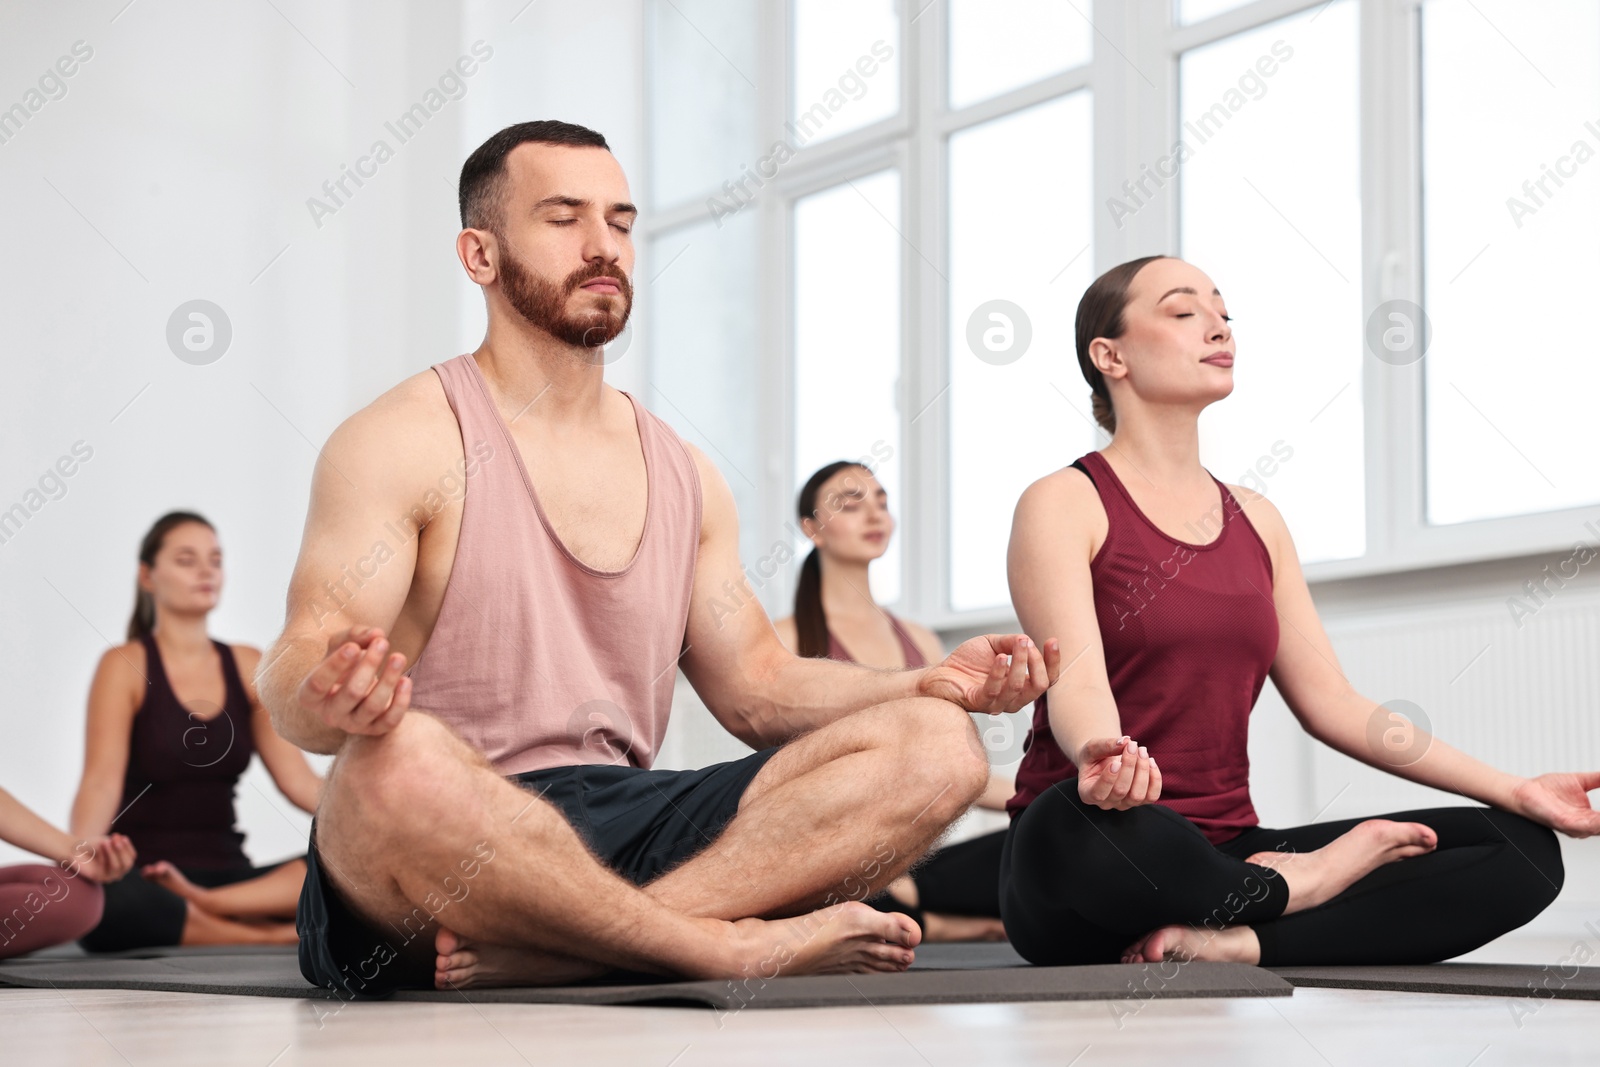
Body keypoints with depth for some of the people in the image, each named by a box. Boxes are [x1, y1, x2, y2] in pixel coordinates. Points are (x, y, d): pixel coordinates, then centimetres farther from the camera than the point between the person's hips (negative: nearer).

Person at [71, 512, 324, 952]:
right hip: (142, 878, -4)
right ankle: (268, 936, -27)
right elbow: (102, 779, -14)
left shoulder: (249, 667, 13)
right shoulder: (126, 666, 0)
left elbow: (300, 780, 5)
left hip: (226, 874, 5)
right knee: (102, 902, -41)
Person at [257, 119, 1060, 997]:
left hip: (625, 831, 6)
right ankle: (735, 944, -27)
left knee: (936, 745, -14)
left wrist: (930, 683, 3)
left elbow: (754, 686, 21)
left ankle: (550, 951, -31)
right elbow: (297, 674, -11)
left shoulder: (684, 475, 21)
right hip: (443, 848, -6)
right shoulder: (403, 443, 0)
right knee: (398, 758, -42)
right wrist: (329, 700, -37)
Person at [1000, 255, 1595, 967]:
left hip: (1226, 856, 6)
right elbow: (1077, 684, -17)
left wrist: (1515, 791, 7)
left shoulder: (1255, 520, 18)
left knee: (1524, 848, -10)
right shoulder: (1064, 503, -1)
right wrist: (1101, 756, -42)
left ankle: (1243, 944, -25)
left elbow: (1331, 703, 15)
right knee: (1076, 822, -44)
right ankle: (1294, 888, -15)